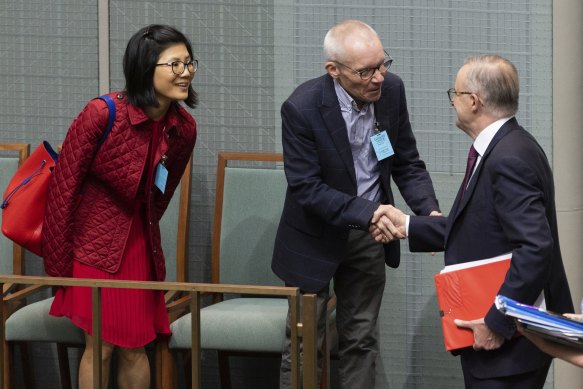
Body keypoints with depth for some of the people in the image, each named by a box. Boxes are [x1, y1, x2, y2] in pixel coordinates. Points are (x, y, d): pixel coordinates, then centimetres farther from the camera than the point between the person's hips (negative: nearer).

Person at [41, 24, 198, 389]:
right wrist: (58, 263, -8)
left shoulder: (184, 127, -4)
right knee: (100, 346, -3)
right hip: (95, 244, -5)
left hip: (140, 245, 5)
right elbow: (64, 185, -13)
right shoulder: (102, 114, -20)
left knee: (135, 348, 7)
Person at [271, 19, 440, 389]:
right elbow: (305, 188, -23)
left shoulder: (392, 89, -11)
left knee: (361, 341, 13)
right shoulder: (302, 108, -25)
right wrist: (368, 212, -31)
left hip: (369, 234, 4)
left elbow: (407, 162, -1)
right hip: (316, 237, -4)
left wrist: (430, 212, -17)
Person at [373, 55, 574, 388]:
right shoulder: (504, 147, 9)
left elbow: (536, 247, -29)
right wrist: (407, 226, 16)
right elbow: (474, 229, 15)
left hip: (509, 341, -10)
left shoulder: (509, 159, -22)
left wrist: (497, 322, -25)